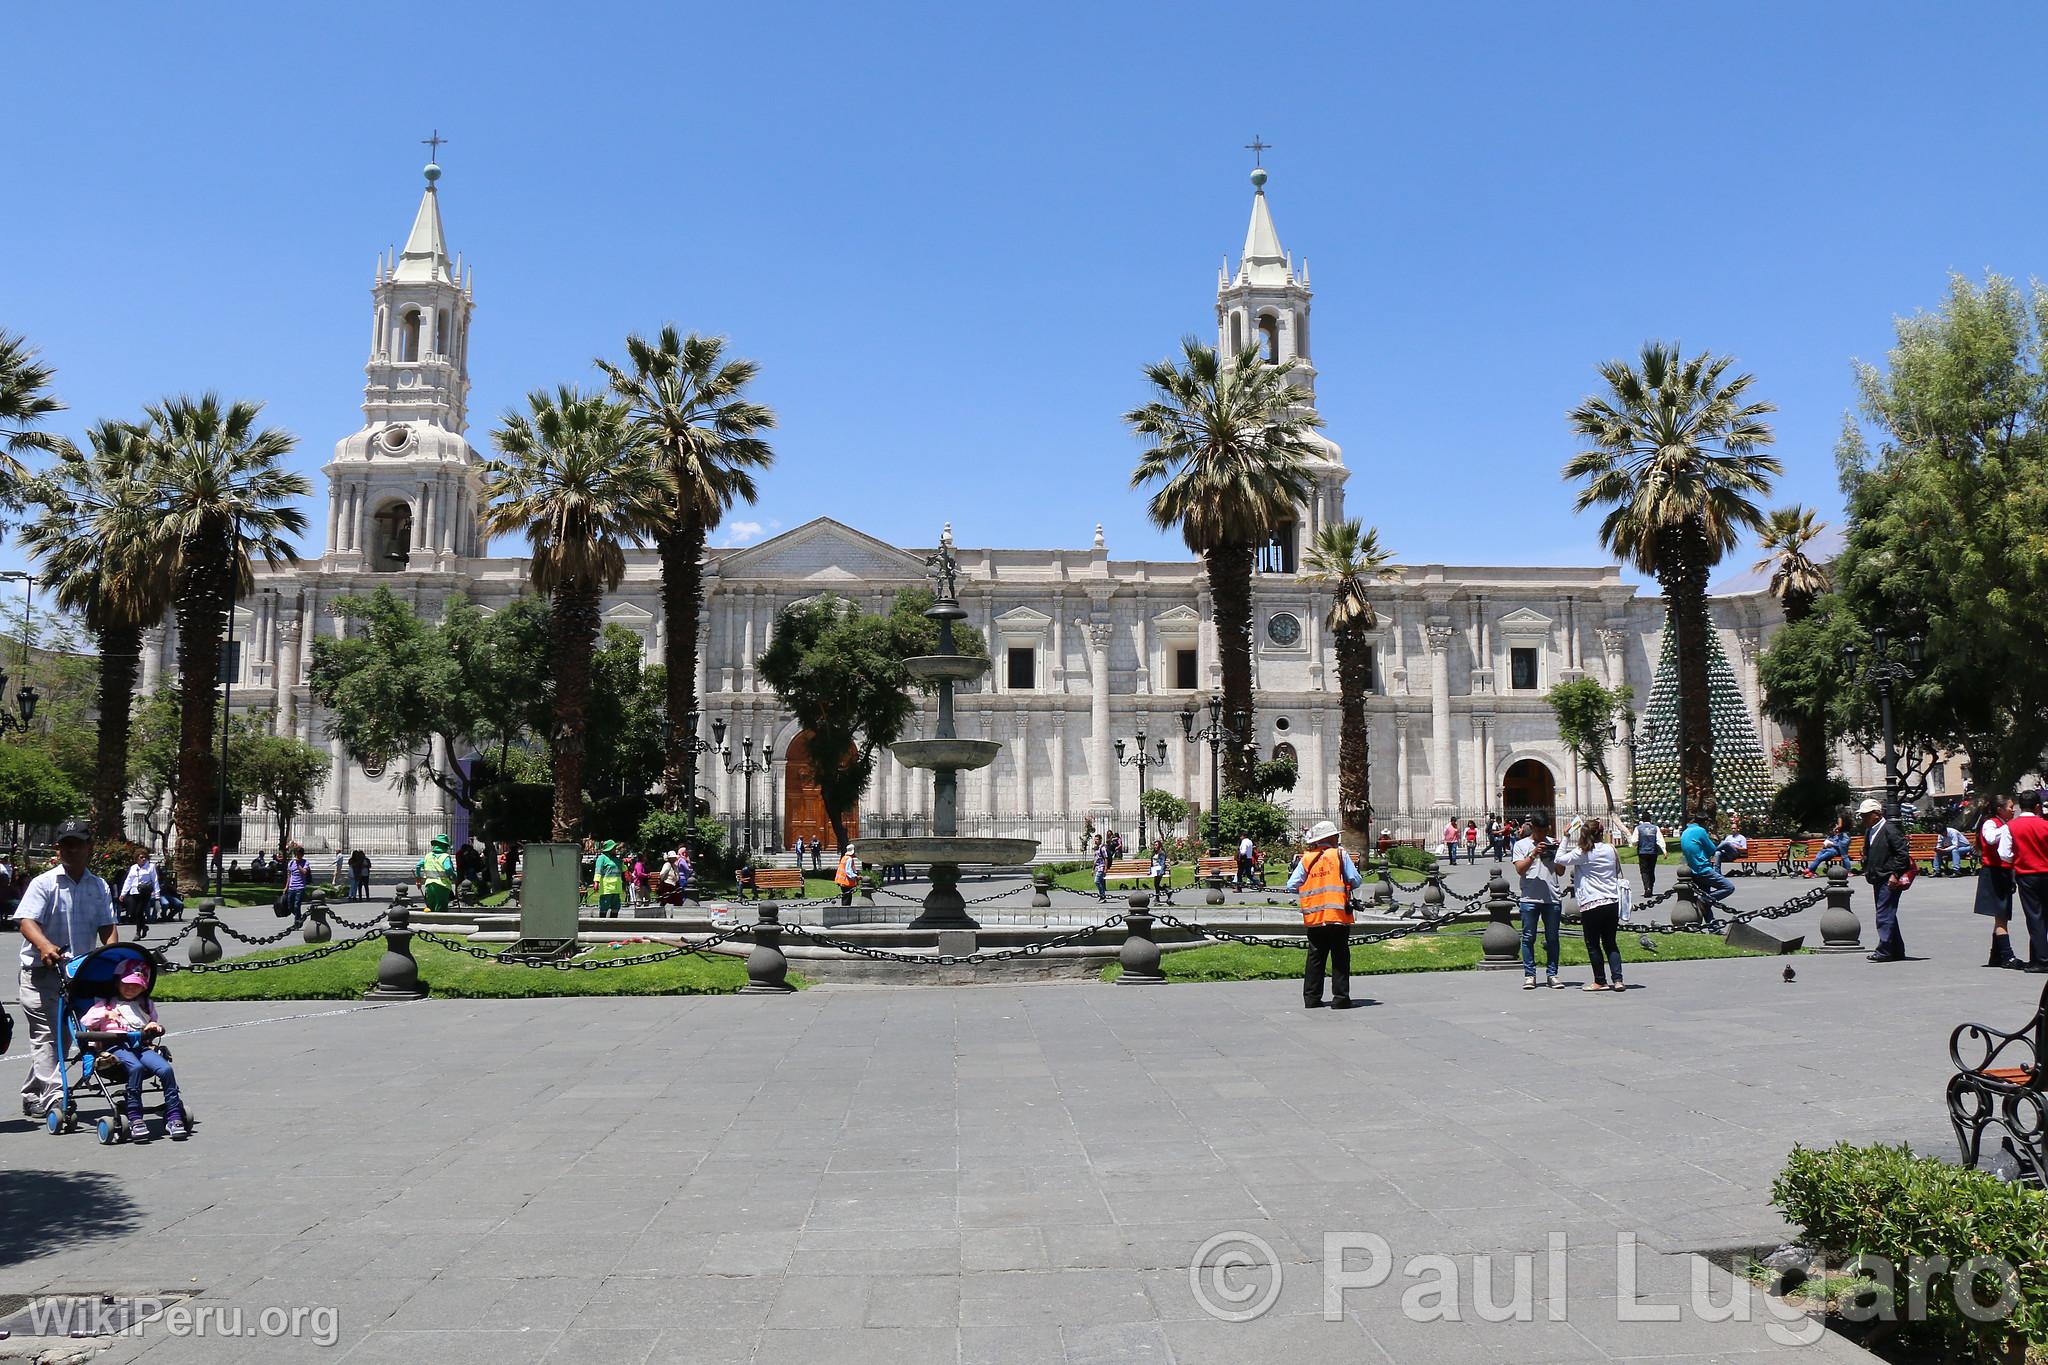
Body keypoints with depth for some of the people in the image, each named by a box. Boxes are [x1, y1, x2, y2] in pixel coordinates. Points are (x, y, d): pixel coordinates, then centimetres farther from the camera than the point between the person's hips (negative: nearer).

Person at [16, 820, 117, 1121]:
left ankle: (33, 1097, 25)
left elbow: (106, 926, 3)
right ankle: (54, 1096, -16)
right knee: (46, 1033, -10)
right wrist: (45, 945, -38)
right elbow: (26, 920, -18)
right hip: (42, 970, -5)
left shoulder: (99, 887, 7)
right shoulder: (44, 883, -6)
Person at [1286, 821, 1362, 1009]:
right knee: (1340, 958, 4)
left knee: (1315, 957, 11)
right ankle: (1340, 997, 3)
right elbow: (1355, 880, -6)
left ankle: (1311, 997, 11)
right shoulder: (1340, 854, -3)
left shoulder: (1306, 858, 3)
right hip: (1338, 915, -3)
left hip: (1313, 917, 3)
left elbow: (1292, 885, 0)